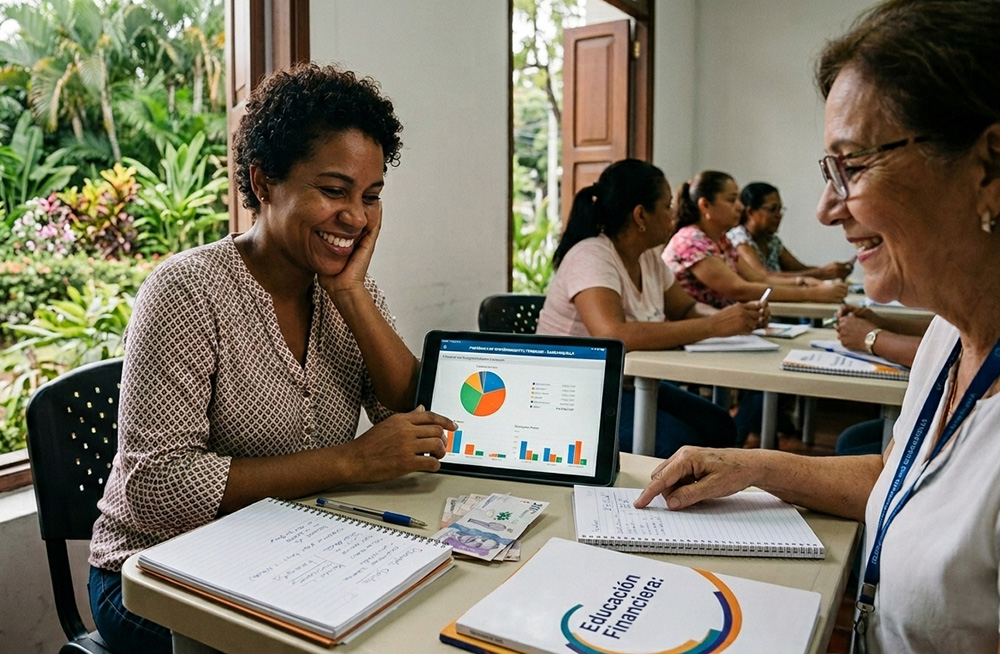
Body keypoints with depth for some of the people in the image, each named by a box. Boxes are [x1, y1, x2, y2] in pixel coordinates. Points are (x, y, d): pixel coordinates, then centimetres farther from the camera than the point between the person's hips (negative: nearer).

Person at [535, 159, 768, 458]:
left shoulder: (648, 257, 5)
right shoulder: (591, 257, -21)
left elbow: (685, 308, 17)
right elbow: (614, 335, -37)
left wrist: (736, 317, -6)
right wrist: (715, 325, -31)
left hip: (629, 384, 8)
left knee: (718, 427, -8)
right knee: (679, 443, -24)